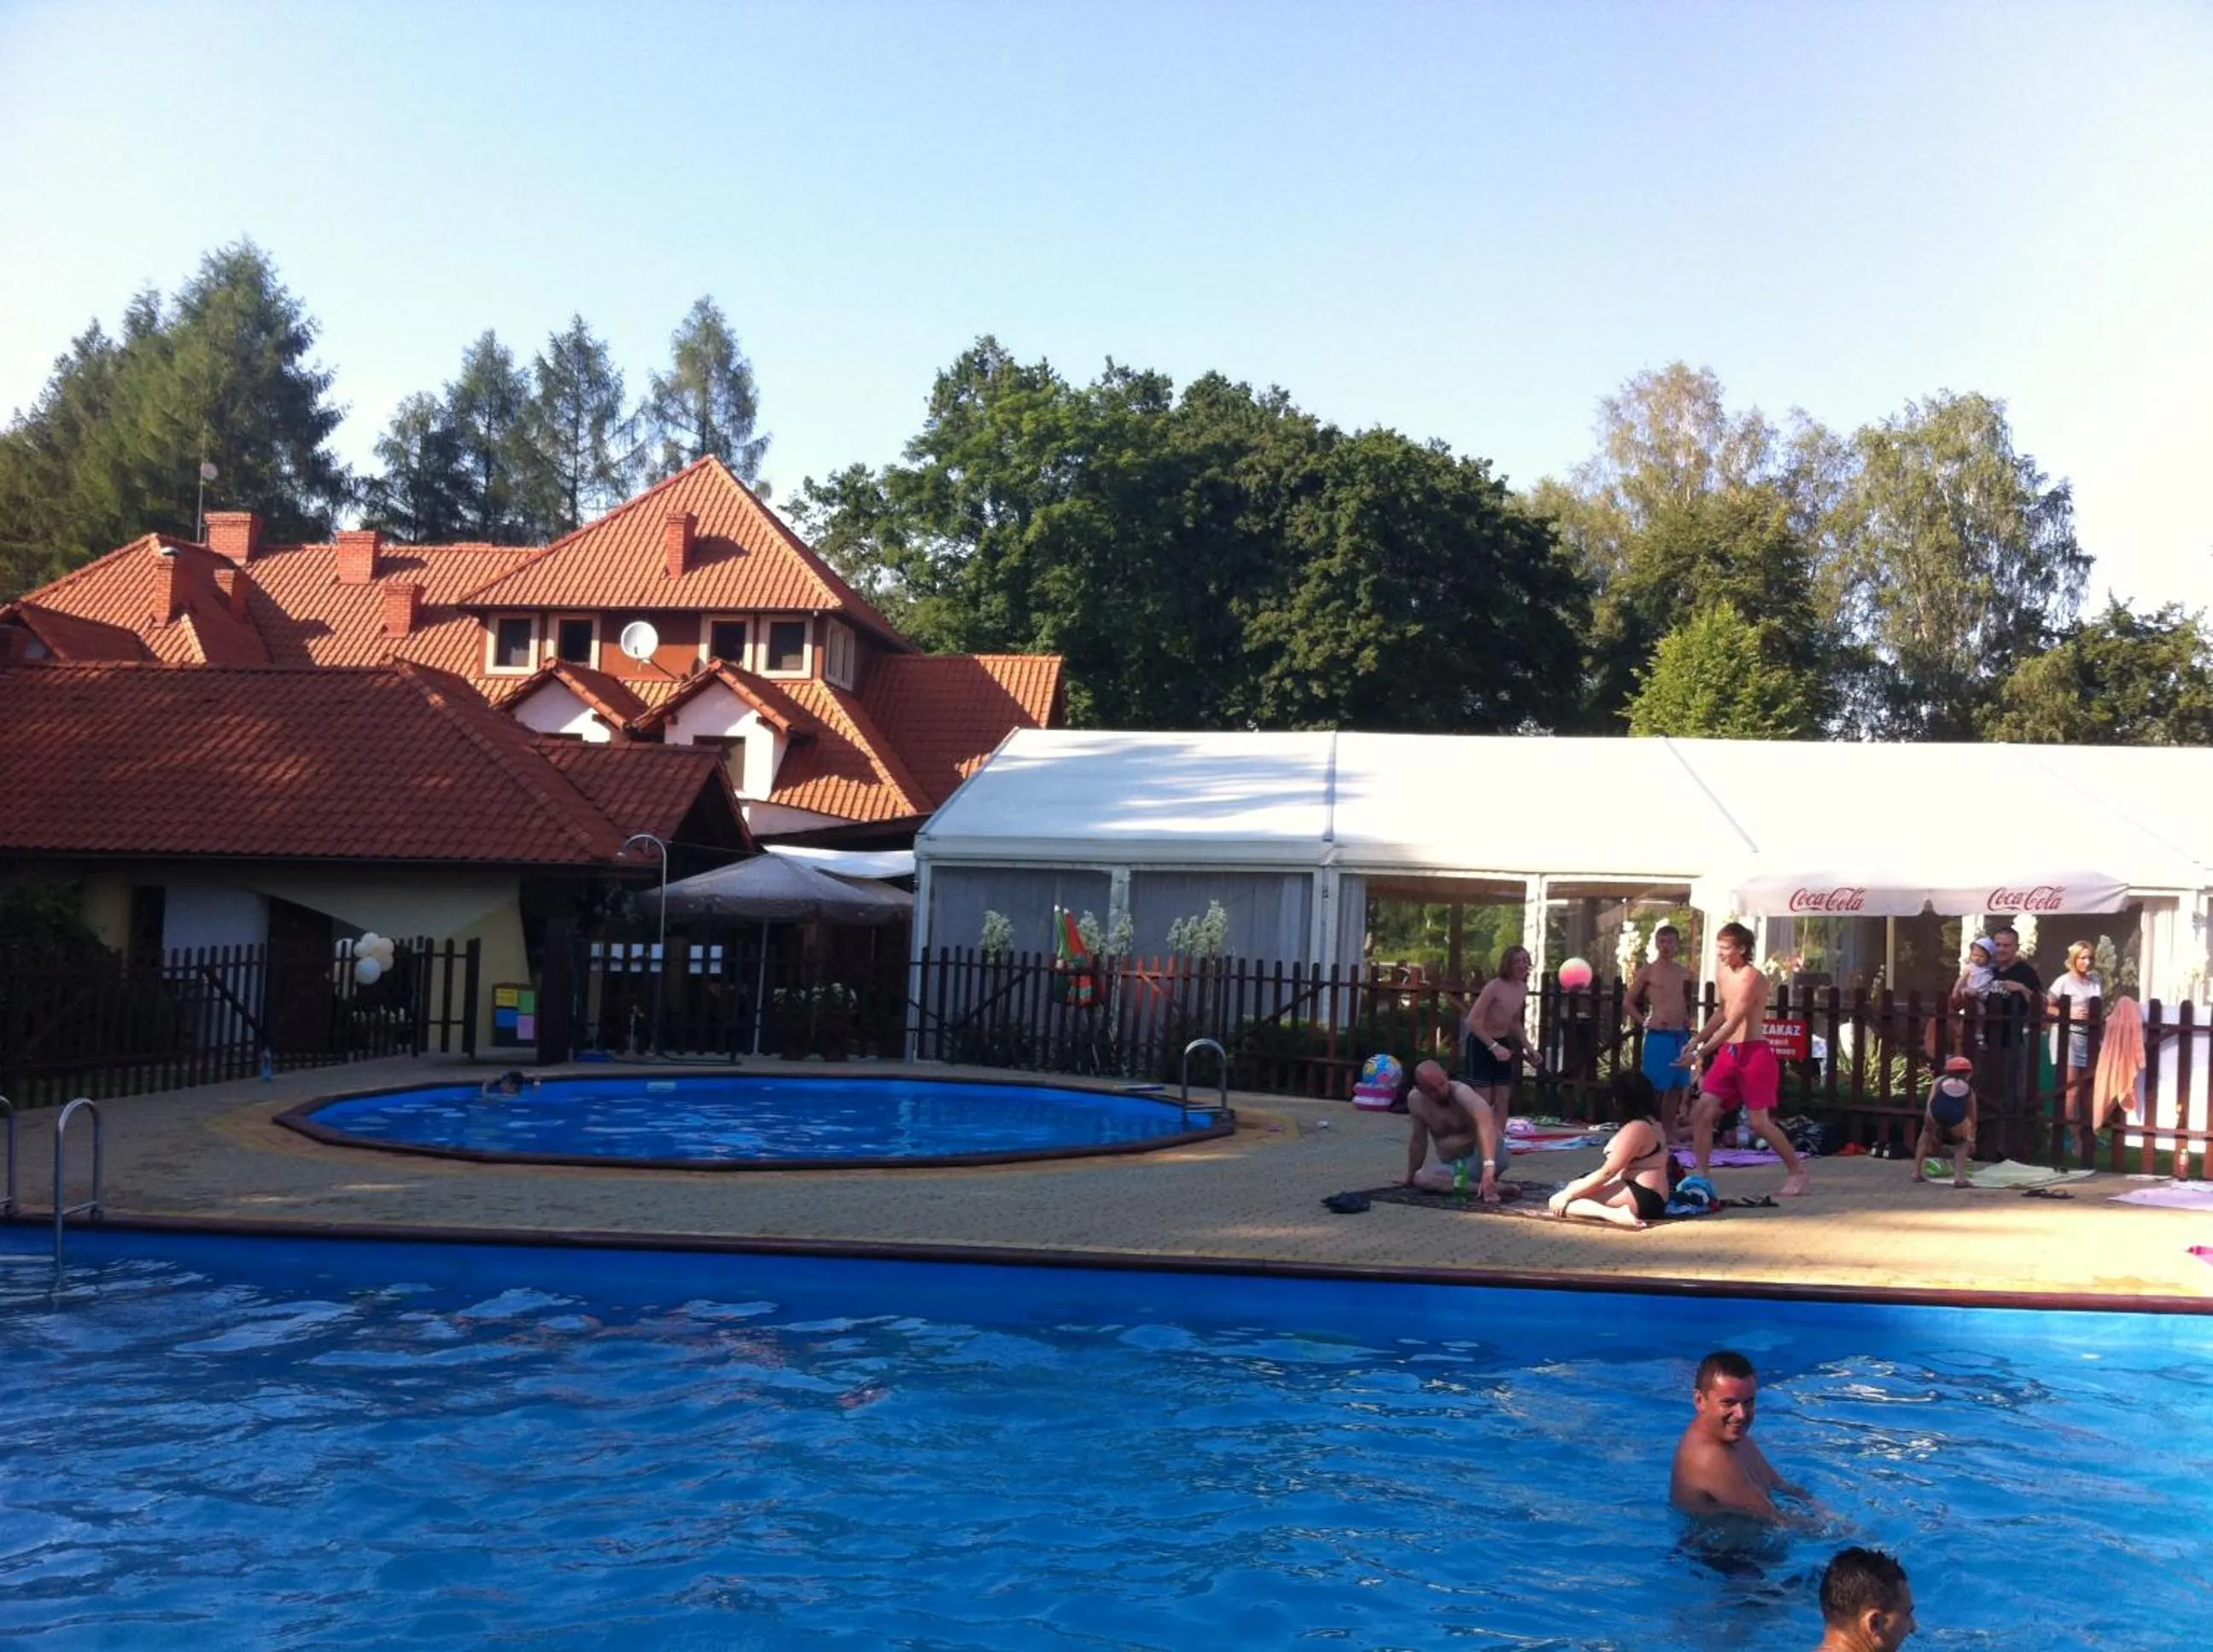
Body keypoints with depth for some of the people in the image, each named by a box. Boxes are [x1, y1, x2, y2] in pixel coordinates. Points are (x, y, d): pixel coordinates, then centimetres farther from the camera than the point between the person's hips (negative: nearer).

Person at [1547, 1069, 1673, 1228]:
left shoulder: (1636, 1128, -15)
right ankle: (1615, 1212, 0)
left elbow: (1606, 1173, -16)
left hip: (1639, 1197, -11)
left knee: (1559, 1203, -20)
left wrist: (1567, 1195, -11)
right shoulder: (1651, 1123, 16)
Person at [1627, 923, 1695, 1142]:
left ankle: (1669, 1130, 18)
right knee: (1654, 1087, -5)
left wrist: (1688, 1019, 10)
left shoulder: (1684, 973, 12)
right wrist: (1644, 1022, -9)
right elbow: (1629, 1002, 0)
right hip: (1658, 1036, -6)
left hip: (1682, 1036, 6)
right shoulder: (1647, 971, -3)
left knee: (1677, 1087, 10)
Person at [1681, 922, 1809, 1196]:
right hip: (1727, 1052, 8)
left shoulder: (1752, 977, -18)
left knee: (1758, 1121, -1)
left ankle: (1797, 1171, 16)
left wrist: (1700, 1053, -21)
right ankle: (1702, 1174, 3)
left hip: (1754, 1053, -8)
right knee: (1702, 1111, -2)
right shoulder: (1725, 973, 9)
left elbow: (1732, 1024, -21)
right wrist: (1696, 1040, 16)